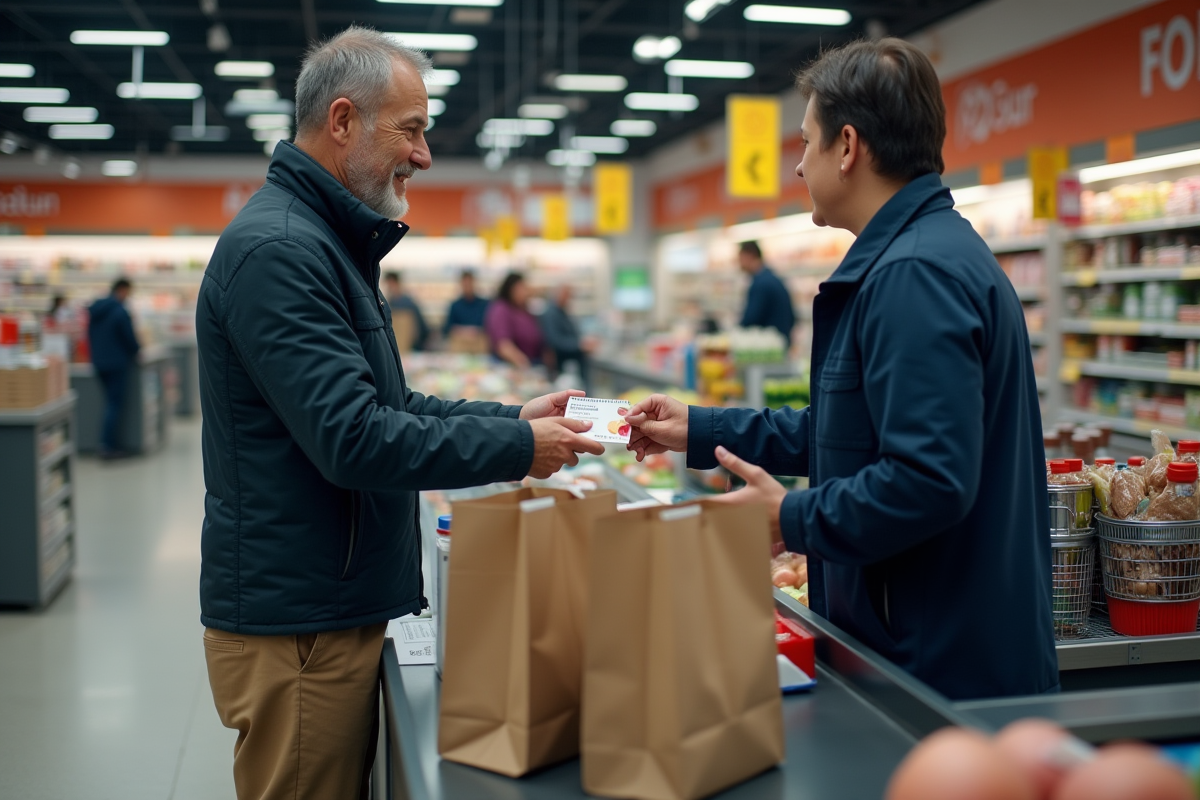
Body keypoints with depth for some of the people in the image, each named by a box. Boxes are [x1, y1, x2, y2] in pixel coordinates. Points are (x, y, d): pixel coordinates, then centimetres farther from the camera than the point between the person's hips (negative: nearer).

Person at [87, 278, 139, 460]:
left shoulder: (93, 309, 9)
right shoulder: (120, 312, -17)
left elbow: (90, 336, 15)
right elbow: (130, 339, -12)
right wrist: (135, 351, 8)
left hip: (98, 363, 8)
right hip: (117, 363, -8)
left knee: (112, 403, 17)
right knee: (115, 405, -4)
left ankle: (112, 444, 19)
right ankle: (108, 446, -7)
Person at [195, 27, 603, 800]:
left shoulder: (329, 242, 15)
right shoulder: (277, 249, -19)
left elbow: (386, 403, 19)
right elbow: (352, 439, -26)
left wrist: (513, 416, 6)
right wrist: (517, 448, -17)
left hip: (339, 609, 10)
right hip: (294, 626, -10)